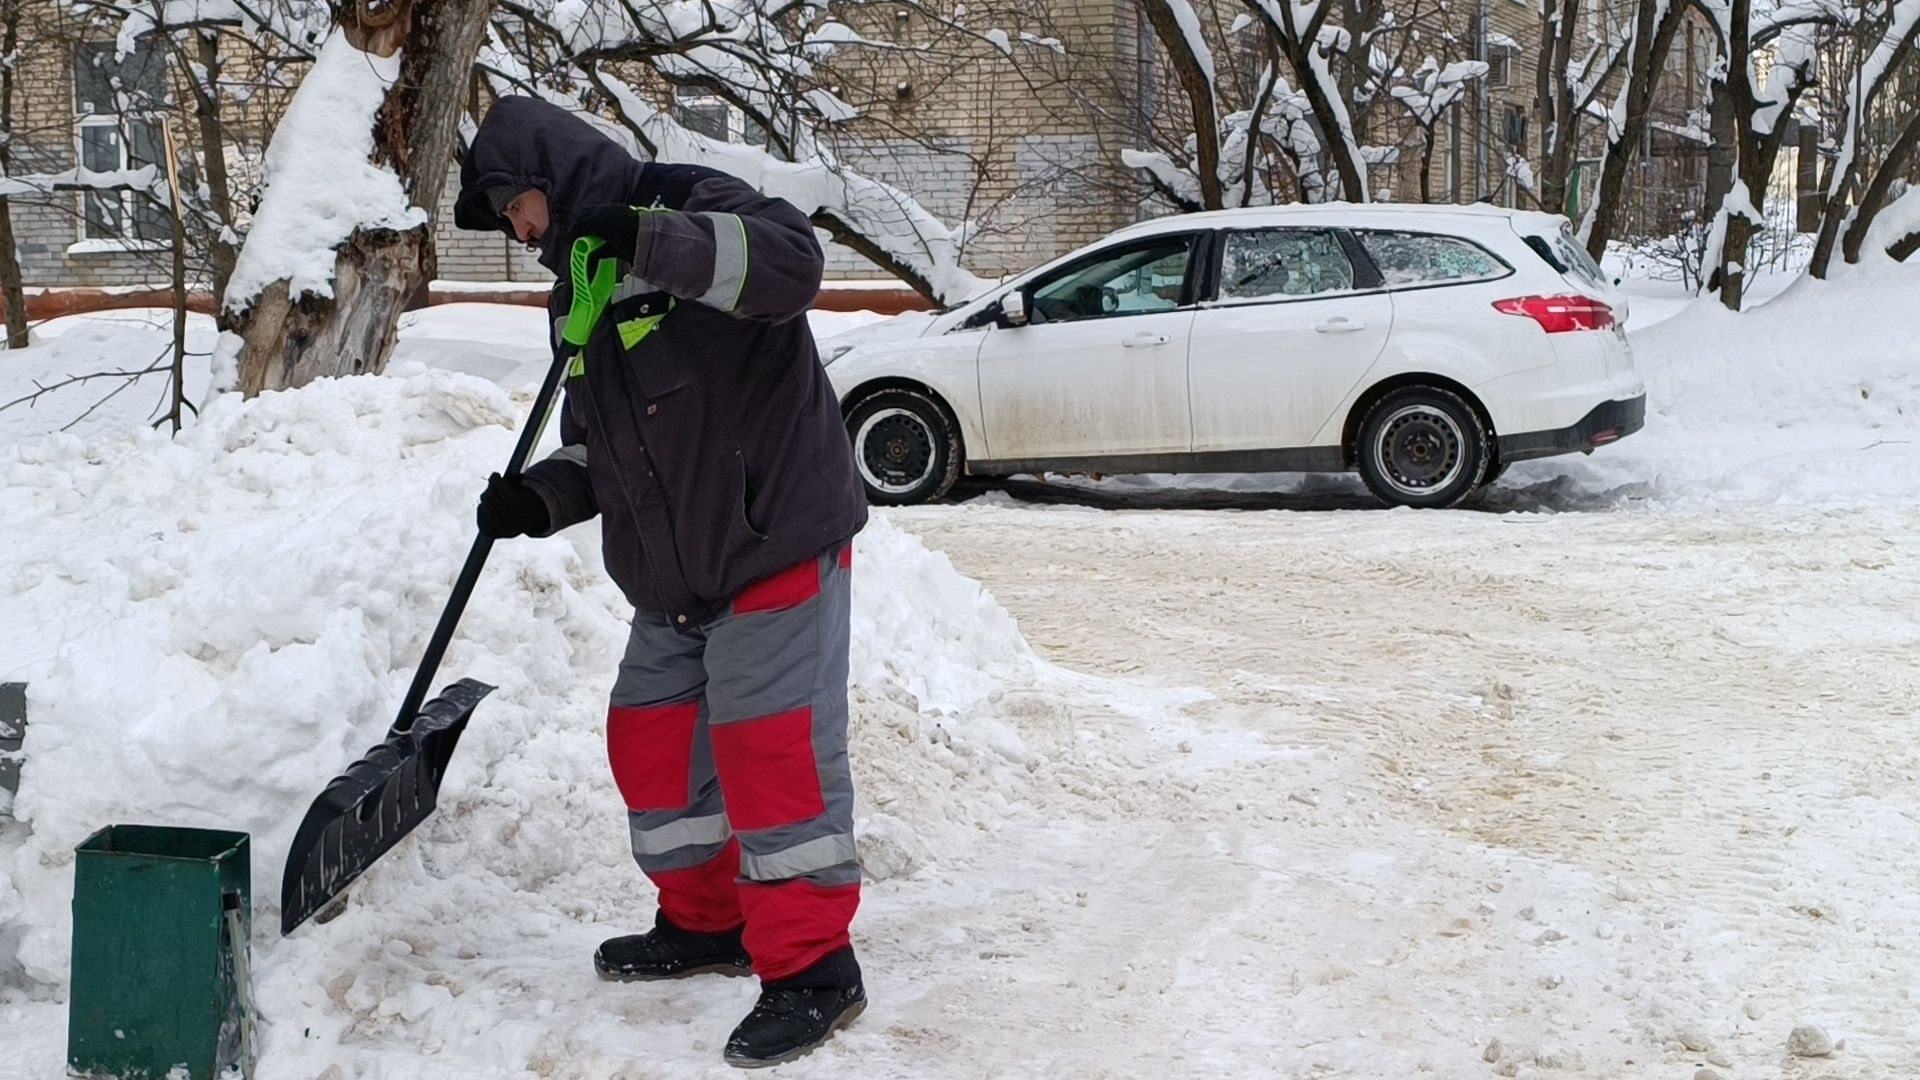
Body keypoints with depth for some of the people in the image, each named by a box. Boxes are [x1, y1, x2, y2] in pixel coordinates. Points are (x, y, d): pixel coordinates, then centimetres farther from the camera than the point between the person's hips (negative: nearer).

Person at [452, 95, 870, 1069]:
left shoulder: (687, 205, -9)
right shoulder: (578, 296, 17)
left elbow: (791, 260, -29)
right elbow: (595, 442, 21)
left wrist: (651, 241, -34)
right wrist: (540, 496, 2)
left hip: (776, 543, -9)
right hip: (672, 576, 9)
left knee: (772, 752, -8)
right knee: (651, 742, 14)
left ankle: (811, 968, 2)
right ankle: (706, 921, 32)